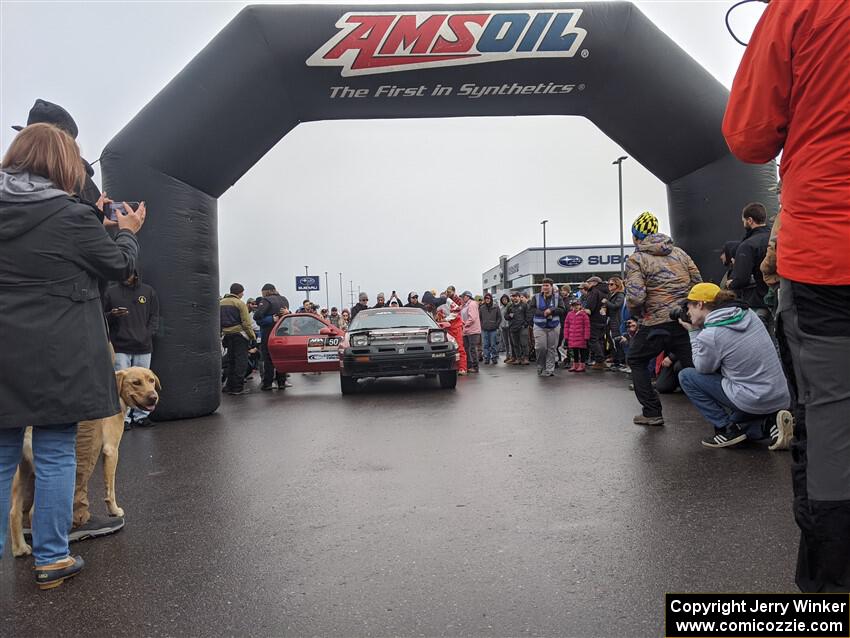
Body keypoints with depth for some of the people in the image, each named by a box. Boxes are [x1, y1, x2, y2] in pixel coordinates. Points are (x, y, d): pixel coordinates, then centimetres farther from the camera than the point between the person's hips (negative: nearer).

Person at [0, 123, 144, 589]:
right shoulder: (71, 215, -10)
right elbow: (119, 266, 0)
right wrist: (127, 232, 18)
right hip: (57, 358, -5)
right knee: (55, 455, 5)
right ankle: (52, 559, 15)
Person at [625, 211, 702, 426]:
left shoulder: (636, 259, -5)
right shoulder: (679, 252, 13)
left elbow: (635, 297, -16)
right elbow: (698, 284, 11)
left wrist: (637, 314, 4)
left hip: (656, 324, -5)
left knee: (636, 360, 15)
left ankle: (652, 412, 13)